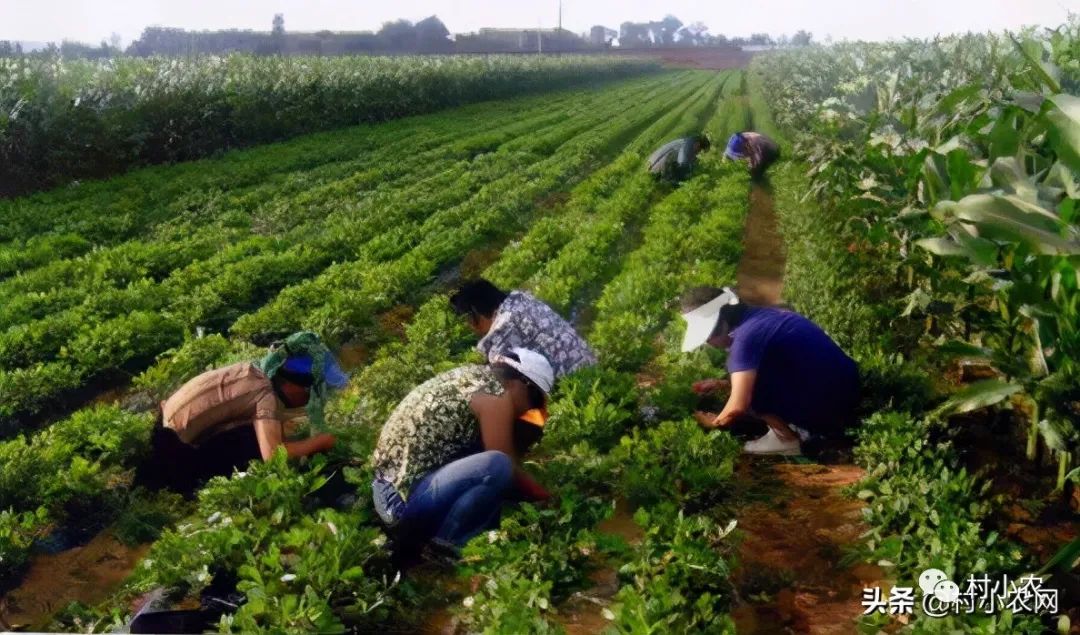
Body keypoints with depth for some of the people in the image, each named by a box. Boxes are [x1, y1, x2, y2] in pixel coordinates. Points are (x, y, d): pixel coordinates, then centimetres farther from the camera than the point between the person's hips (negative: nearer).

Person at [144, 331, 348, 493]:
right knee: (255, 443, -14)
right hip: (173, 443, -9)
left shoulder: (258, 372, 4)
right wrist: (319, 442, -19)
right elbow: (272, 454, -31)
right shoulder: (266, 393, -22)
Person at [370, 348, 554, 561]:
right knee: (497, 466, -24)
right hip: (405, 498, -10)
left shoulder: (471, 376, 15)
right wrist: (549, 498, 7)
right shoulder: (495, 392, -11)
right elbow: (509, 467, -8)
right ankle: (441, 546, -7)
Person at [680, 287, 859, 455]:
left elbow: (738, 407, -22)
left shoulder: (745, 337, -19)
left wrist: (715, 422, -1)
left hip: (825, 411, -9)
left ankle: (788, 439, 2)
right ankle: (801, 429, 14)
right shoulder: (760, 316, 9)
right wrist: (721, 384, 18)